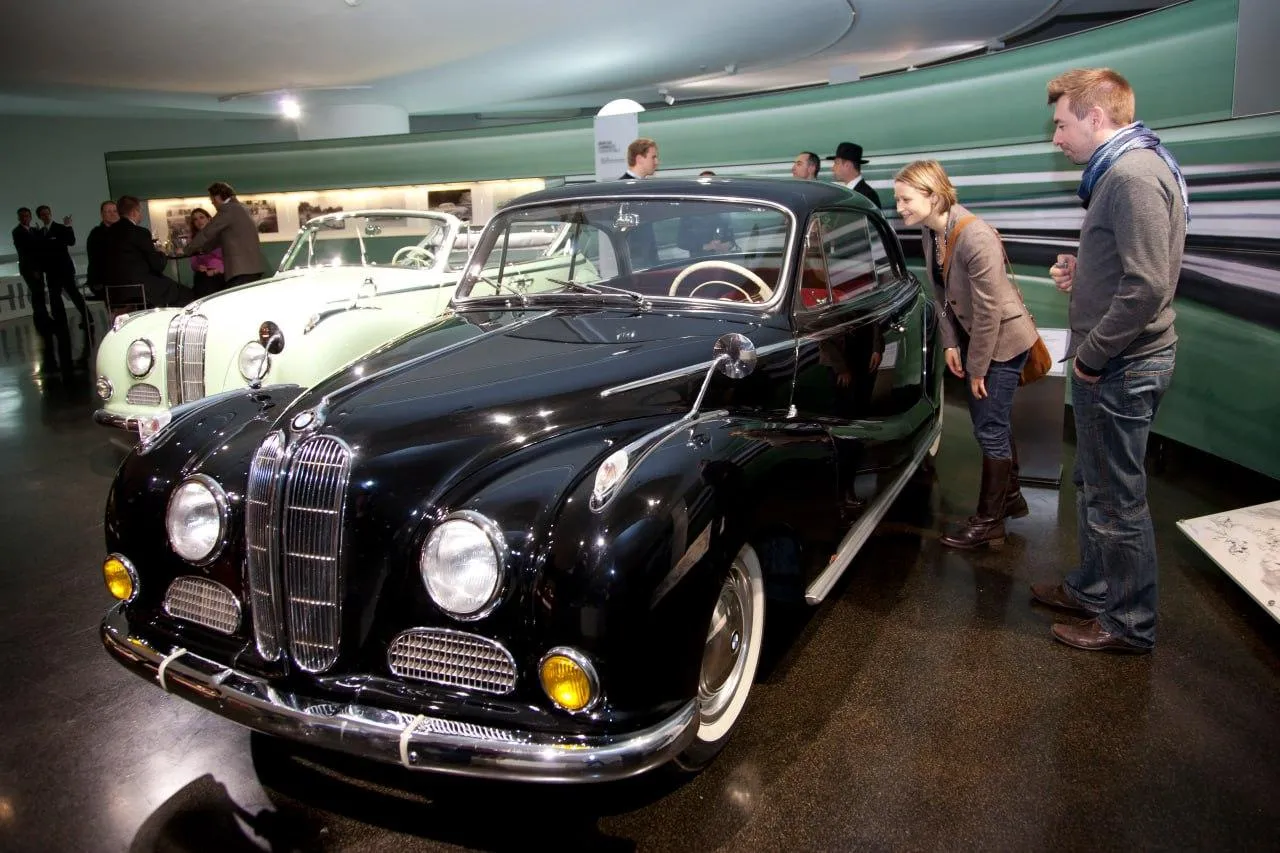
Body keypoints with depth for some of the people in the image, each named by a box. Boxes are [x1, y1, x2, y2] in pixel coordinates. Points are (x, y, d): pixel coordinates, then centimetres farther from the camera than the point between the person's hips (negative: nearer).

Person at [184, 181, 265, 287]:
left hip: (241, 270, -9)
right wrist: (202, 249, 29)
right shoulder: (241, 208, 21)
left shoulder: (228, 209, -8)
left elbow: (207, 232, -5)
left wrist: (187, 249, 8)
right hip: (252, 267, 9)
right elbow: (220, 237, 28)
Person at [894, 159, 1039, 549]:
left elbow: (988, 309, -25)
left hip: (1003, 340, -8)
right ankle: (1011, 497, 37)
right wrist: (951, 344, 0)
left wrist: (977, 368, -18)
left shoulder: (976, 238, -29)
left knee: (990, 430, -1)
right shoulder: (930, 233, -4)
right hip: (973, 337, 8)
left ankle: (988, 522, 12)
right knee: (994, 424, 19)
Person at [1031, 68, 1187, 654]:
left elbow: (1148, 286, -27)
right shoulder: (1121, 171, 14)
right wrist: (1081, 272, 6)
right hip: (1112, 364, 11)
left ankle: (1130, 623, 16)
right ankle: (1093, 589, 37)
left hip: (1119, 368, -11)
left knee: (1117, 499, 2)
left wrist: (1091, 357, -18)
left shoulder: (1134, 175, -19)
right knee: (1094, 486, 21)